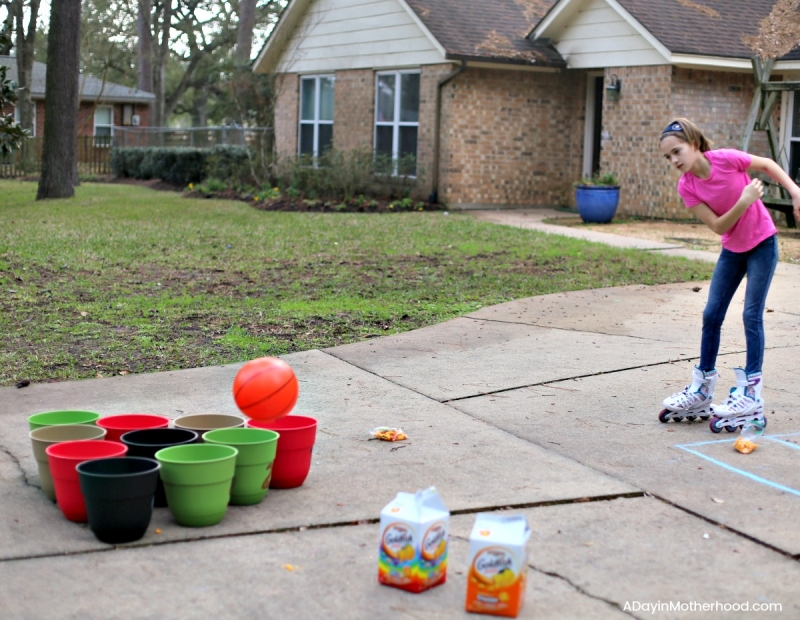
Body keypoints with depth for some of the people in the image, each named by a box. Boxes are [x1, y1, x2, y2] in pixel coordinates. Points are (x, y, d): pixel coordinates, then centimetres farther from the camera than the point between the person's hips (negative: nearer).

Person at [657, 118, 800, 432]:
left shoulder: (726, 159, -21)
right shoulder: (686, 186, -12)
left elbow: (767, 164, -4)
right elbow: (718, 226, -15)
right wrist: (743, 202, -30)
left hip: (762, 243, -4)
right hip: (732, 249, 4)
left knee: (752, 315, -6)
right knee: (711, 314, 5)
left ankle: (751, 395, 0)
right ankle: (701, 390, 17)